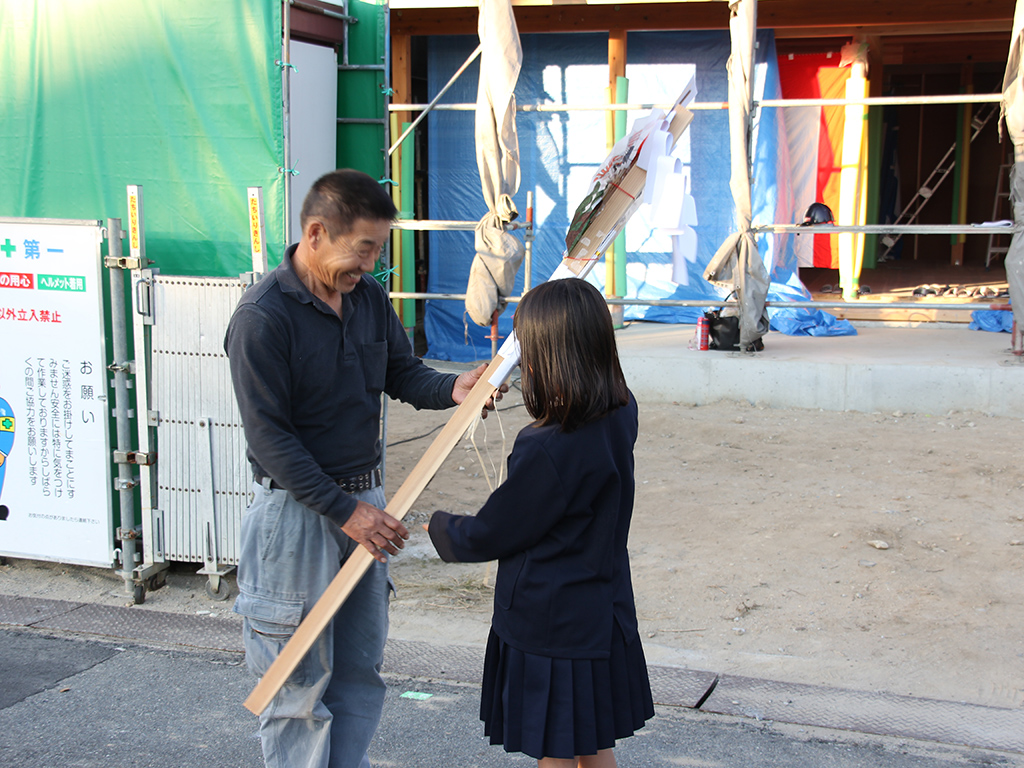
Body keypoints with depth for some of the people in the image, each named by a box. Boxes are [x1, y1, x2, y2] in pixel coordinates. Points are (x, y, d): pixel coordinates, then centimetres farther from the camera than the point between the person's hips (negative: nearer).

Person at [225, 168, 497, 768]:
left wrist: (451, 389, -9)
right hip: (297, 510, -7)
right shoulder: (263, 316, -18)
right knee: (301, 680, 5)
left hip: (364, 502, 7)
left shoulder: (369, 296, 3)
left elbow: (403, 371, 14)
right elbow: (269, 436, -19)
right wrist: (343, 510, -23)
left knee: (361, 668, 17)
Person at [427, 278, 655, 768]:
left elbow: (489, 535, -16)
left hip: (550, 627, -8)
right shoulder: (621, 416, -5)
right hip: (603, 615, 8)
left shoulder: (547, 451, -28)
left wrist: (439, 528, 5)